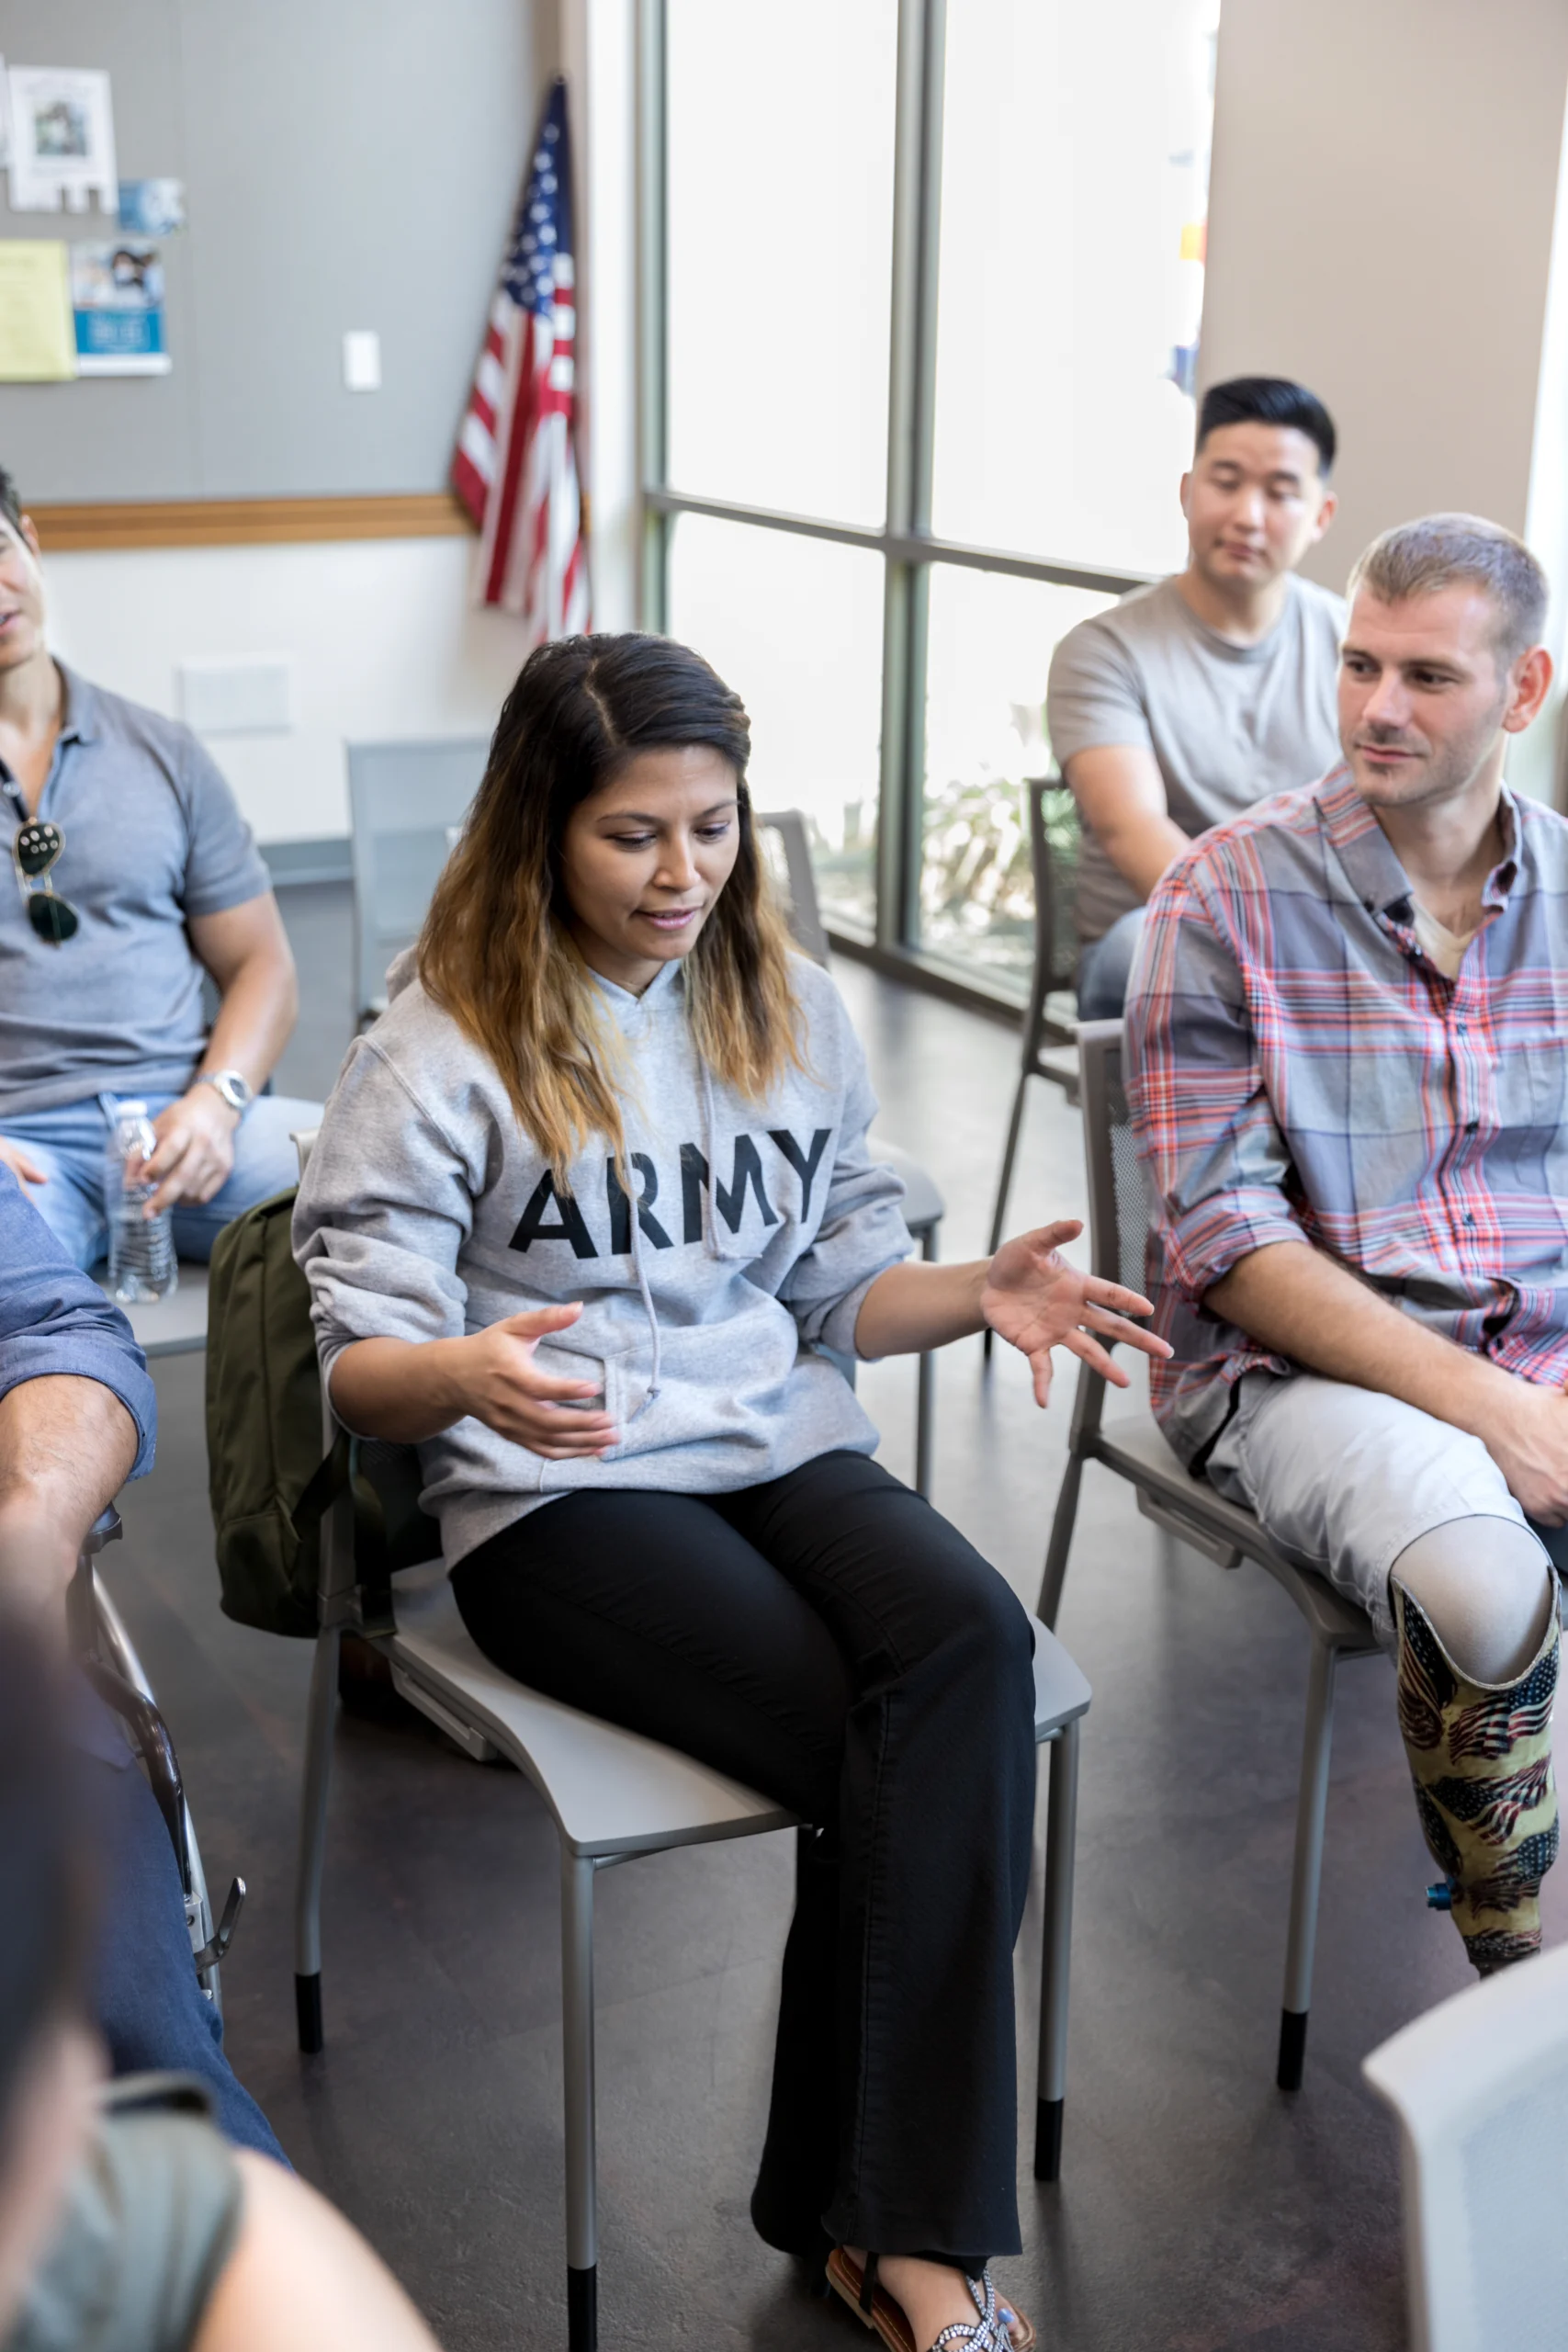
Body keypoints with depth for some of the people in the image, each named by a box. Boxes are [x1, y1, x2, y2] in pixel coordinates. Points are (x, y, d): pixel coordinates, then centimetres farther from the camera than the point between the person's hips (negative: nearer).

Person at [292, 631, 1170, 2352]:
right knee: (901, 1750, -27)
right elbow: (358, 1365, -4)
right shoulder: (445, 1047, -2)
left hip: (782, 1440, 5)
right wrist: (470, 1374, -28)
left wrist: (982, 1293, -3)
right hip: (553, 1497, -4)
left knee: (975, 1641, -28)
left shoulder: (788, 1008, 13)